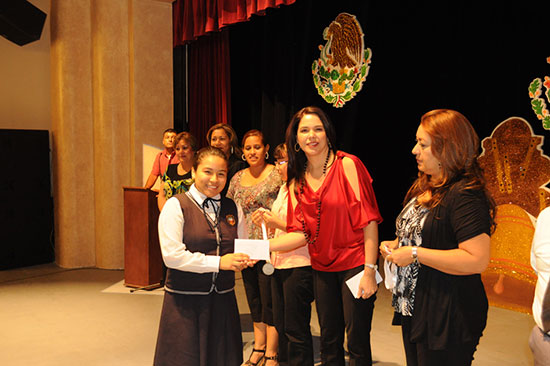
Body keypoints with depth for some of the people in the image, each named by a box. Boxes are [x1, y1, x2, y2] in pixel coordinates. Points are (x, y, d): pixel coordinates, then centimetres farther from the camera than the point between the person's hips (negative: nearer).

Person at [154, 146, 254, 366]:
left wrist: (243, 260, -12)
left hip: (223, 299, 4)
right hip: (185, 301, -4)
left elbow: (242, 247, 12)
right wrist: (219, 263, -19)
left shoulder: (233, 209, 8)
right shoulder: (176, 206, -7)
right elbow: (172, 255, -15)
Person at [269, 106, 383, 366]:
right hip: (322, 269, 5)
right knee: (329, 342, 14)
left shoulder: (347, 164, -10)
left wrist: (370, 269, -18)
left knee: (357, 343, 0)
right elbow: (301, 233, 2)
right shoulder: (297, 181, 6)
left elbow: (369, 220, -13)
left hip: (354, 265, -5)